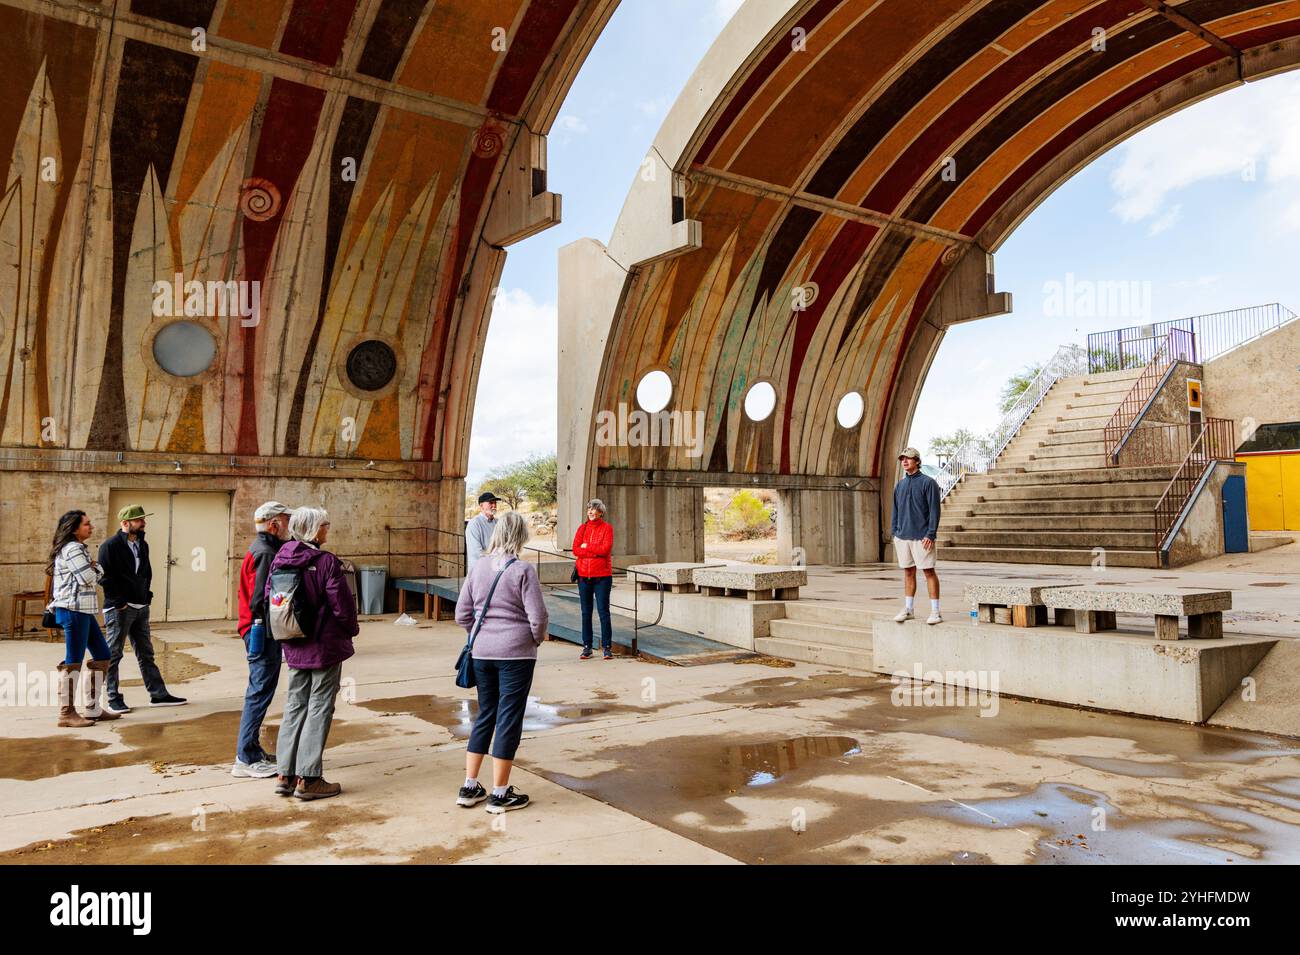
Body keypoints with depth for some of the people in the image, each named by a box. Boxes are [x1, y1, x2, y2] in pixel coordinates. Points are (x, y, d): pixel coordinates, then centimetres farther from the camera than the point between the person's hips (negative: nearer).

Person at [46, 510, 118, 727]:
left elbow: (93, 576, 18)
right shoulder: (72, 549, -13)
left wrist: (94, 569, -3)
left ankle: (93, 709, 17)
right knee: (73, 661, -5)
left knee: (102, 655, 12)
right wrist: (97, 567, 2)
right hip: (74, 610, -10)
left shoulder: (80, 548, 19)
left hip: (84, 611, 10)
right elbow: (89, 578, -17)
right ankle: (66, 713, 2)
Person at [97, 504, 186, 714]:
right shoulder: (110, 546, -11)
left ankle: (158, 694, 16)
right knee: (114, 655, 2)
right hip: (119, 609, -8)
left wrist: (146, 596, 11)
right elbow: (105, 577, -16)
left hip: (141, 608, 8)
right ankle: (114, 700, 10)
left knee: (146, 653, 12)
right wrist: (119, 602, -15)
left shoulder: (142, 545, 13)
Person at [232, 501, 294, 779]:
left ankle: (252, 749, 28)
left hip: (258, 630, 11)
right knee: (260, 691, -6)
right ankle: (246, 759, 0)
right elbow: (262, 599, -23)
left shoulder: (260, 548, 16)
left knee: (259, 691, 18)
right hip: (263, 631, -11)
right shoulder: (265, 553, -17)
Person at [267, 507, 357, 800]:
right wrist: (351, 630, 4)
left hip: (294, 647, 6)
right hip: (326, 646, -6)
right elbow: (342, 605, -15)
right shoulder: (326, 562, -17)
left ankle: (285, 774, 20)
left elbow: (267, 598, 6)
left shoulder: (279, 559, 1)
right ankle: (308, 779, 6)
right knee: (319, 709, 2)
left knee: (295, 706, 16)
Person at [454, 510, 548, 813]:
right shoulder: (523, 570, -12)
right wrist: (538, 638, 5)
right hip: (516, 653, -5)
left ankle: (469, 787, 24)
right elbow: (537, 616, -14)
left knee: (485, 715, 18)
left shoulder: (479, 567, 3)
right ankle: (500, 794, 12)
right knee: (509, 720, 4)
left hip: (482, 652, 5)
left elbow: (462, 613, 7)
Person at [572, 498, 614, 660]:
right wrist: (596, 551, -12)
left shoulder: (607, 527, -1)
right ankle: (587, 647, 15)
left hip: (602, 575, -4)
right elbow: (575, 550, -2)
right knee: (585, 612, 8)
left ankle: (607, 647, 5)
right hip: (583, 575, 4)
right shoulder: (582, 528, 10)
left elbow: (606, 549, -13)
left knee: (603, 611, -2)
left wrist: (586, 546, -6)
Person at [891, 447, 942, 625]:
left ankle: (935, 611, 0)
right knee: (908, 572, 11)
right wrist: (894, 533, 11)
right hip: (902, 537, 6)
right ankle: (907, 609, 17)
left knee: (929, 571, -3)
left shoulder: (928, 482, -4)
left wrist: (930, 534, -15)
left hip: (921, 537, -5)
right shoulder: (899, 485, 14)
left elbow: (934, 510, -8)